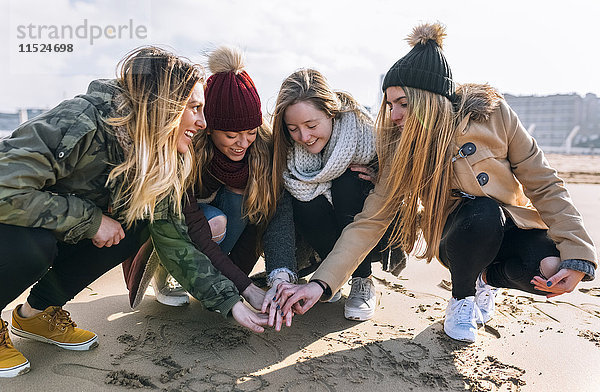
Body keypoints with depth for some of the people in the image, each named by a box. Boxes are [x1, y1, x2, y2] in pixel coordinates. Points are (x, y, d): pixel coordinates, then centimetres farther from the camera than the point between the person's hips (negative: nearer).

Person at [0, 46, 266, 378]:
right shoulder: (83, 121, -31)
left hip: (53, 237, 7)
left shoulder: (155, 161, -8)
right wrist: (92, 220, -28)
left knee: (133, 227, -14)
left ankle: (38, 312, 5)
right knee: (32, 244, -36)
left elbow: (173, 239, -7)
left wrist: (231, 302, -11)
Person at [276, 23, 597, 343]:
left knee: (547, 271, -31)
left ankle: (489, 276, 6)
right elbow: (370, 222, -17)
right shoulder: (402, 149, -14)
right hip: (461, 237, 0)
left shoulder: (492, 114, -17)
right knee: (482, 212, -34)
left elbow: (543, 185, -9)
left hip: (514, 226, 1)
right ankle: (461, 297, -4)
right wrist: (321, 283, -25)